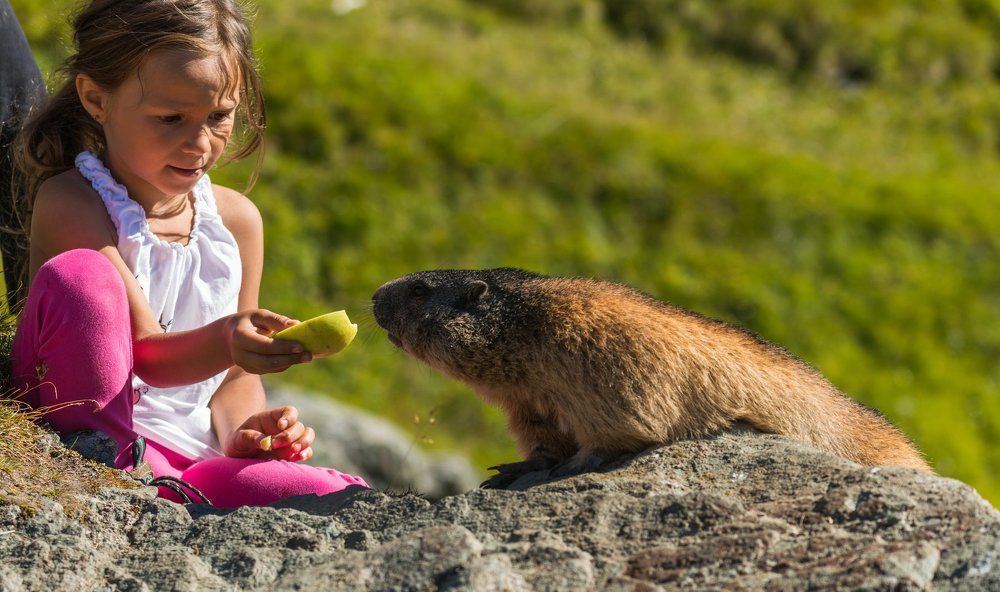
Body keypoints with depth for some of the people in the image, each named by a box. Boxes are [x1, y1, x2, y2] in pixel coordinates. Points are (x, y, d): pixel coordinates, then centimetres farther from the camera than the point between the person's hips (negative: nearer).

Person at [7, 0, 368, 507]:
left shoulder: (236, 219, 10)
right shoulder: (70, 203, -9)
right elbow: (147, 354, -18)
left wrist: (242, 432, -6)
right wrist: (226, 343, -39)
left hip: (193, 458, 4)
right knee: (77, 275, -28)